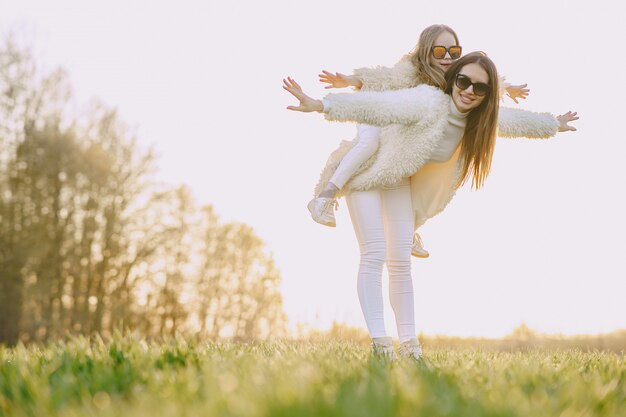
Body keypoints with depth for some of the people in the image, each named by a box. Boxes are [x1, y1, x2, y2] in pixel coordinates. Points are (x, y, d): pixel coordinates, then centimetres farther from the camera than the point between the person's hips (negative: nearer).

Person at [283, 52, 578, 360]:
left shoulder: (479, 119, -9)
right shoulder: (429, 103, -32)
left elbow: (516, 120, 11)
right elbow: (375, 105, -44)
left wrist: (554, 124, 28)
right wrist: (321, 105, -55)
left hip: (399, 182, 6)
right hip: (365, 171, -6)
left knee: (401, 262, 2)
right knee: (374, 256, -13)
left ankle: (408, 343, 5)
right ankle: (379, 343, -14)